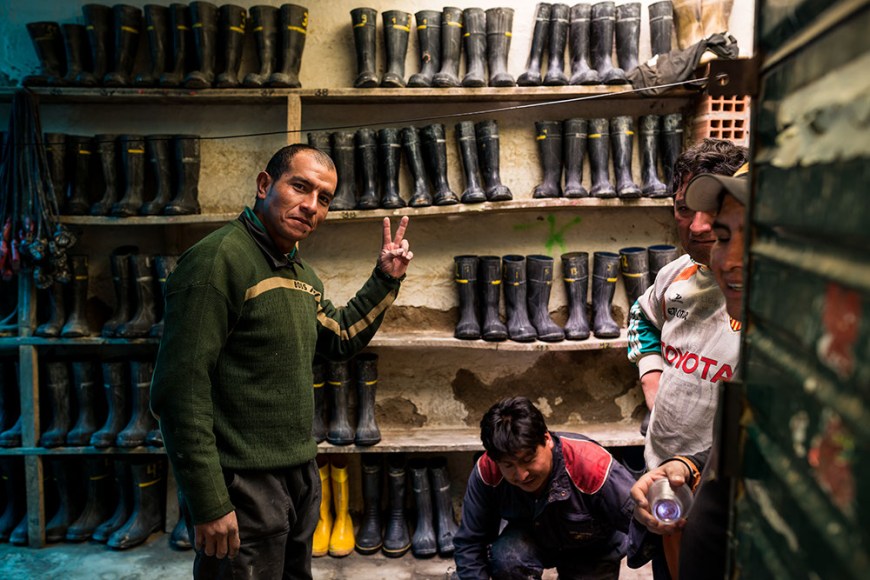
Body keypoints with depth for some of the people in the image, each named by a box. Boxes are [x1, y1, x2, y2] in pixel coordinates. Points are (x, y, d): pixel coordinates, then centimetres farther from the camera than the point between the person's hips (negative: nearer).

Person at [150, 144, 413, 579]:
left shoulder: (302, 273, 10)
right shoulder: (218, 259, -18)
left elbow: (339, 339, 25)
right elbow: (180, 391, -22)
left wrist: (385, 279, 15)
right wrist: (209, 505, -22)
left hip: (302, 478, 9)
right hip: (244, 487, -9)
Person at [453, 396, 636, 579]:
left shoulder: (592, 466, -37)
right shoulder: (488, 471, -28)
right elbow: (468, 544, -19)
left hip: (592, 552, 0)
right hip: (534, 541, 1)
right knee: (504, 556, -30)